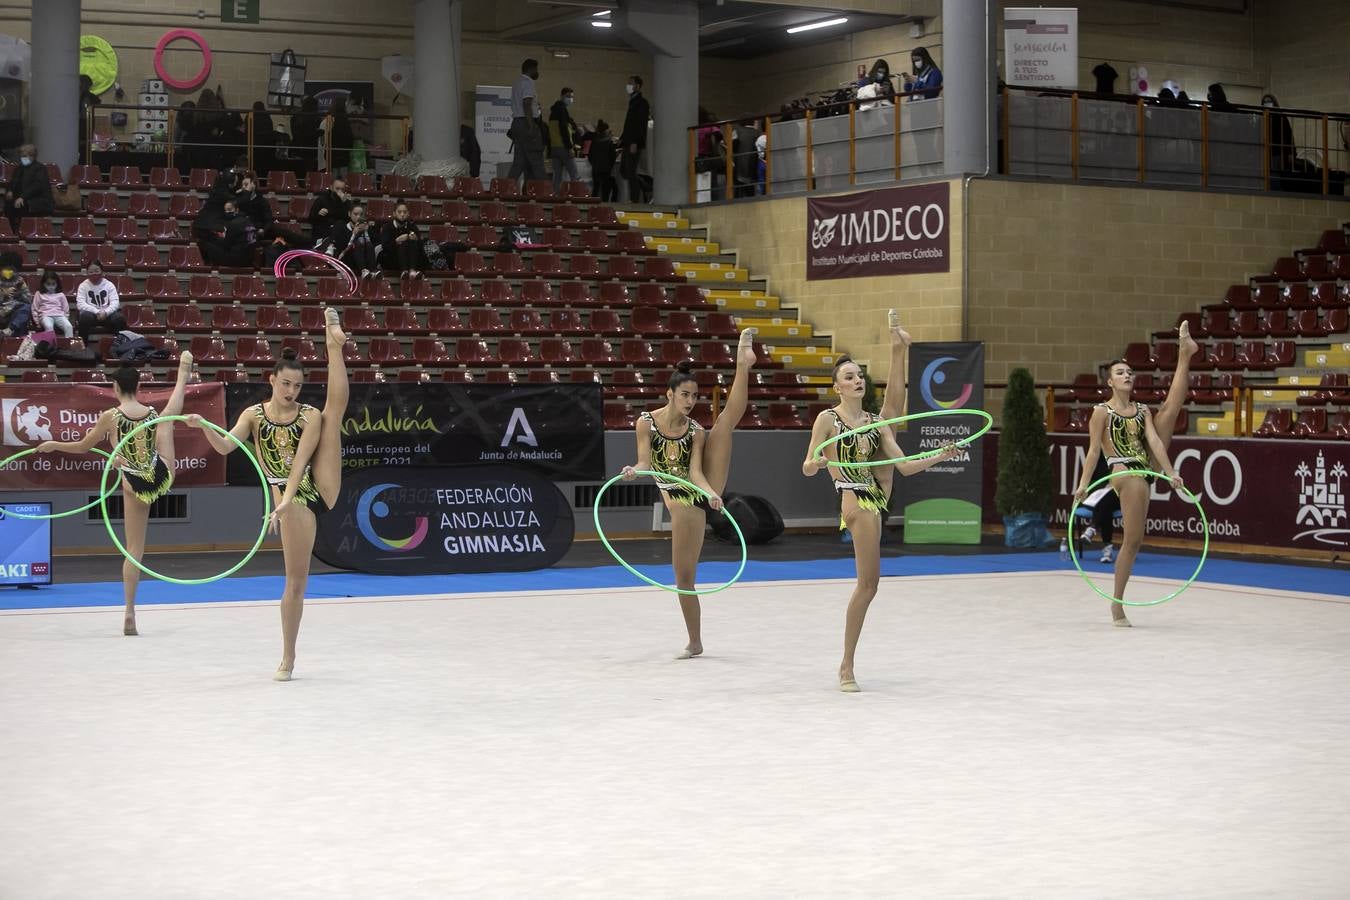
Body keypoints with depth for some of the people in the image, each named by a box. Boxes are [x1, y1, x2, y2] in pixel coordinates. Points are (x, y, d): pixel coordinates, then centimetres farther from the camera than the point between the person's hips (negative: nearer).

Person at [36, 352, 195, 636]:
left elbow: (83, 447, 1)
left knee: (134, 550, 6)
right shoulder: (154, 414, -2)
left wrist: (53, 445, 16)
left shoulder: (110, 417, -12)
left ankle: (130, 614, 10)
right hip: (162, 476, 3)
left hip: (136, 487, -3)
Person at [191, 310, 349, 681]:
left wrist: (286, 499, -28)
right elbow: (225, 446, -10)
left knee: (334, 409, -8)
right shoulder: (254, 414, 2)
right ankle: (288, 657, 8)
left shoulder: (309, 415, -4)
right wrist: (204, 427, -29)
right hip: (292, 498, -1)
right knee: (295, 578, -1)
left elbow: (301, 460, -15)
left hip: (320, 487, 1)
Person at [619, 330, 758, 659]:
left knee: (725, 421, -10)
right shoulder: (647, 422, -4)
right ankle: (694, 642, 11)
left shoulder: (696, 431, -3)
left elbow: (695, 470, -15)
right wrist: (632, 471, -32)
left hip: (706, 490, 1)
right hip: (682, 502, -1)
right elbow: (644, 462, -10)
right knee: (684, 574, -1)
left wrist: (711, 493, -33)